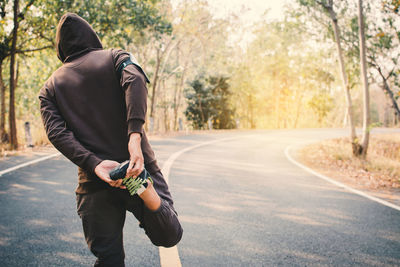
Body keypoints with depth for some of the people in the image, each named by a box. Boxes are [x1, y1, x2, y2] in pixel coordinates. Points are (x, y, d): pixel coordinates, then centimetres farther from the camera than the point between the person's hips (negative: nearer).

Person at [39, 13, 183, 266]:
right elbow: (134, 79, -15)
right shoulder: (116, 56, 9)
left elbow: (56, 132, -5)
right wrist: (135, 136, -27)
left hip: (93, 182, 2)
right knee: (169, 236, 8)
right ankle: (145, 189, -21)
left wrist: (94, 164, -15)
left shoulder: (50, 87, 13)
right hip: (140, 166, -1)